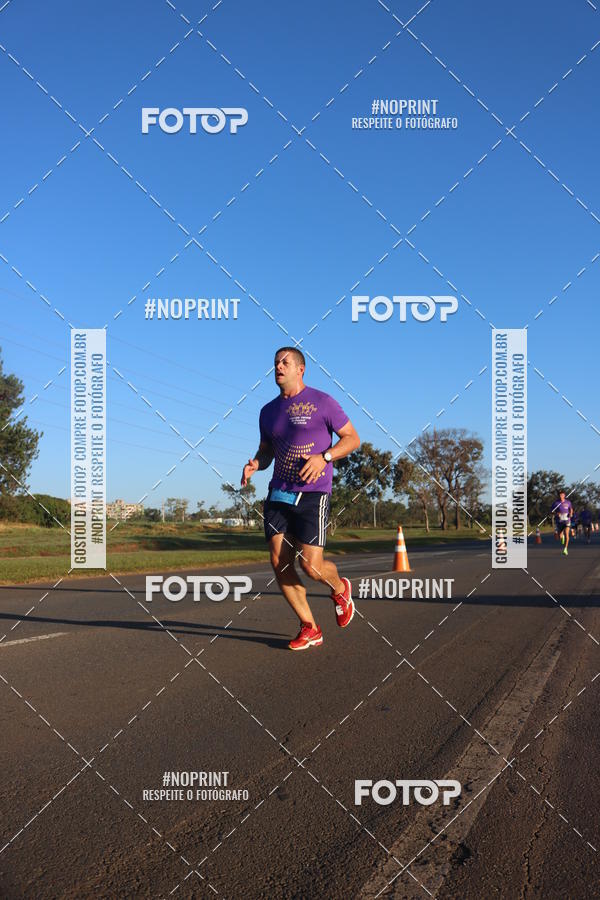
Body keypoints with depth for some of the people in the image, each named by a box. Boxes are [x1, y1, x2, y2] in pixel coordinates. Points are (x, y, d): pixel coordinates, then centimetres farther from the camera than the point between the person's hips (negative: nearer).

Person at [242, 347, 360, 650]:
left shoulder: (322, 402, -2)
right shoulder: (268, 411, 15)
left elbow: (352, 438, -1)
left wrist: (323, 457, -17)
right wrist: (255, 463, 1)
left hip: (312, 496, -5)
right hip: (278, 495, 6)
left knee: (311, 565, -12)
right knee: (279, 563, -4)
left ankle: (340, 588, 24)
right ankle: (309, 629, 9)